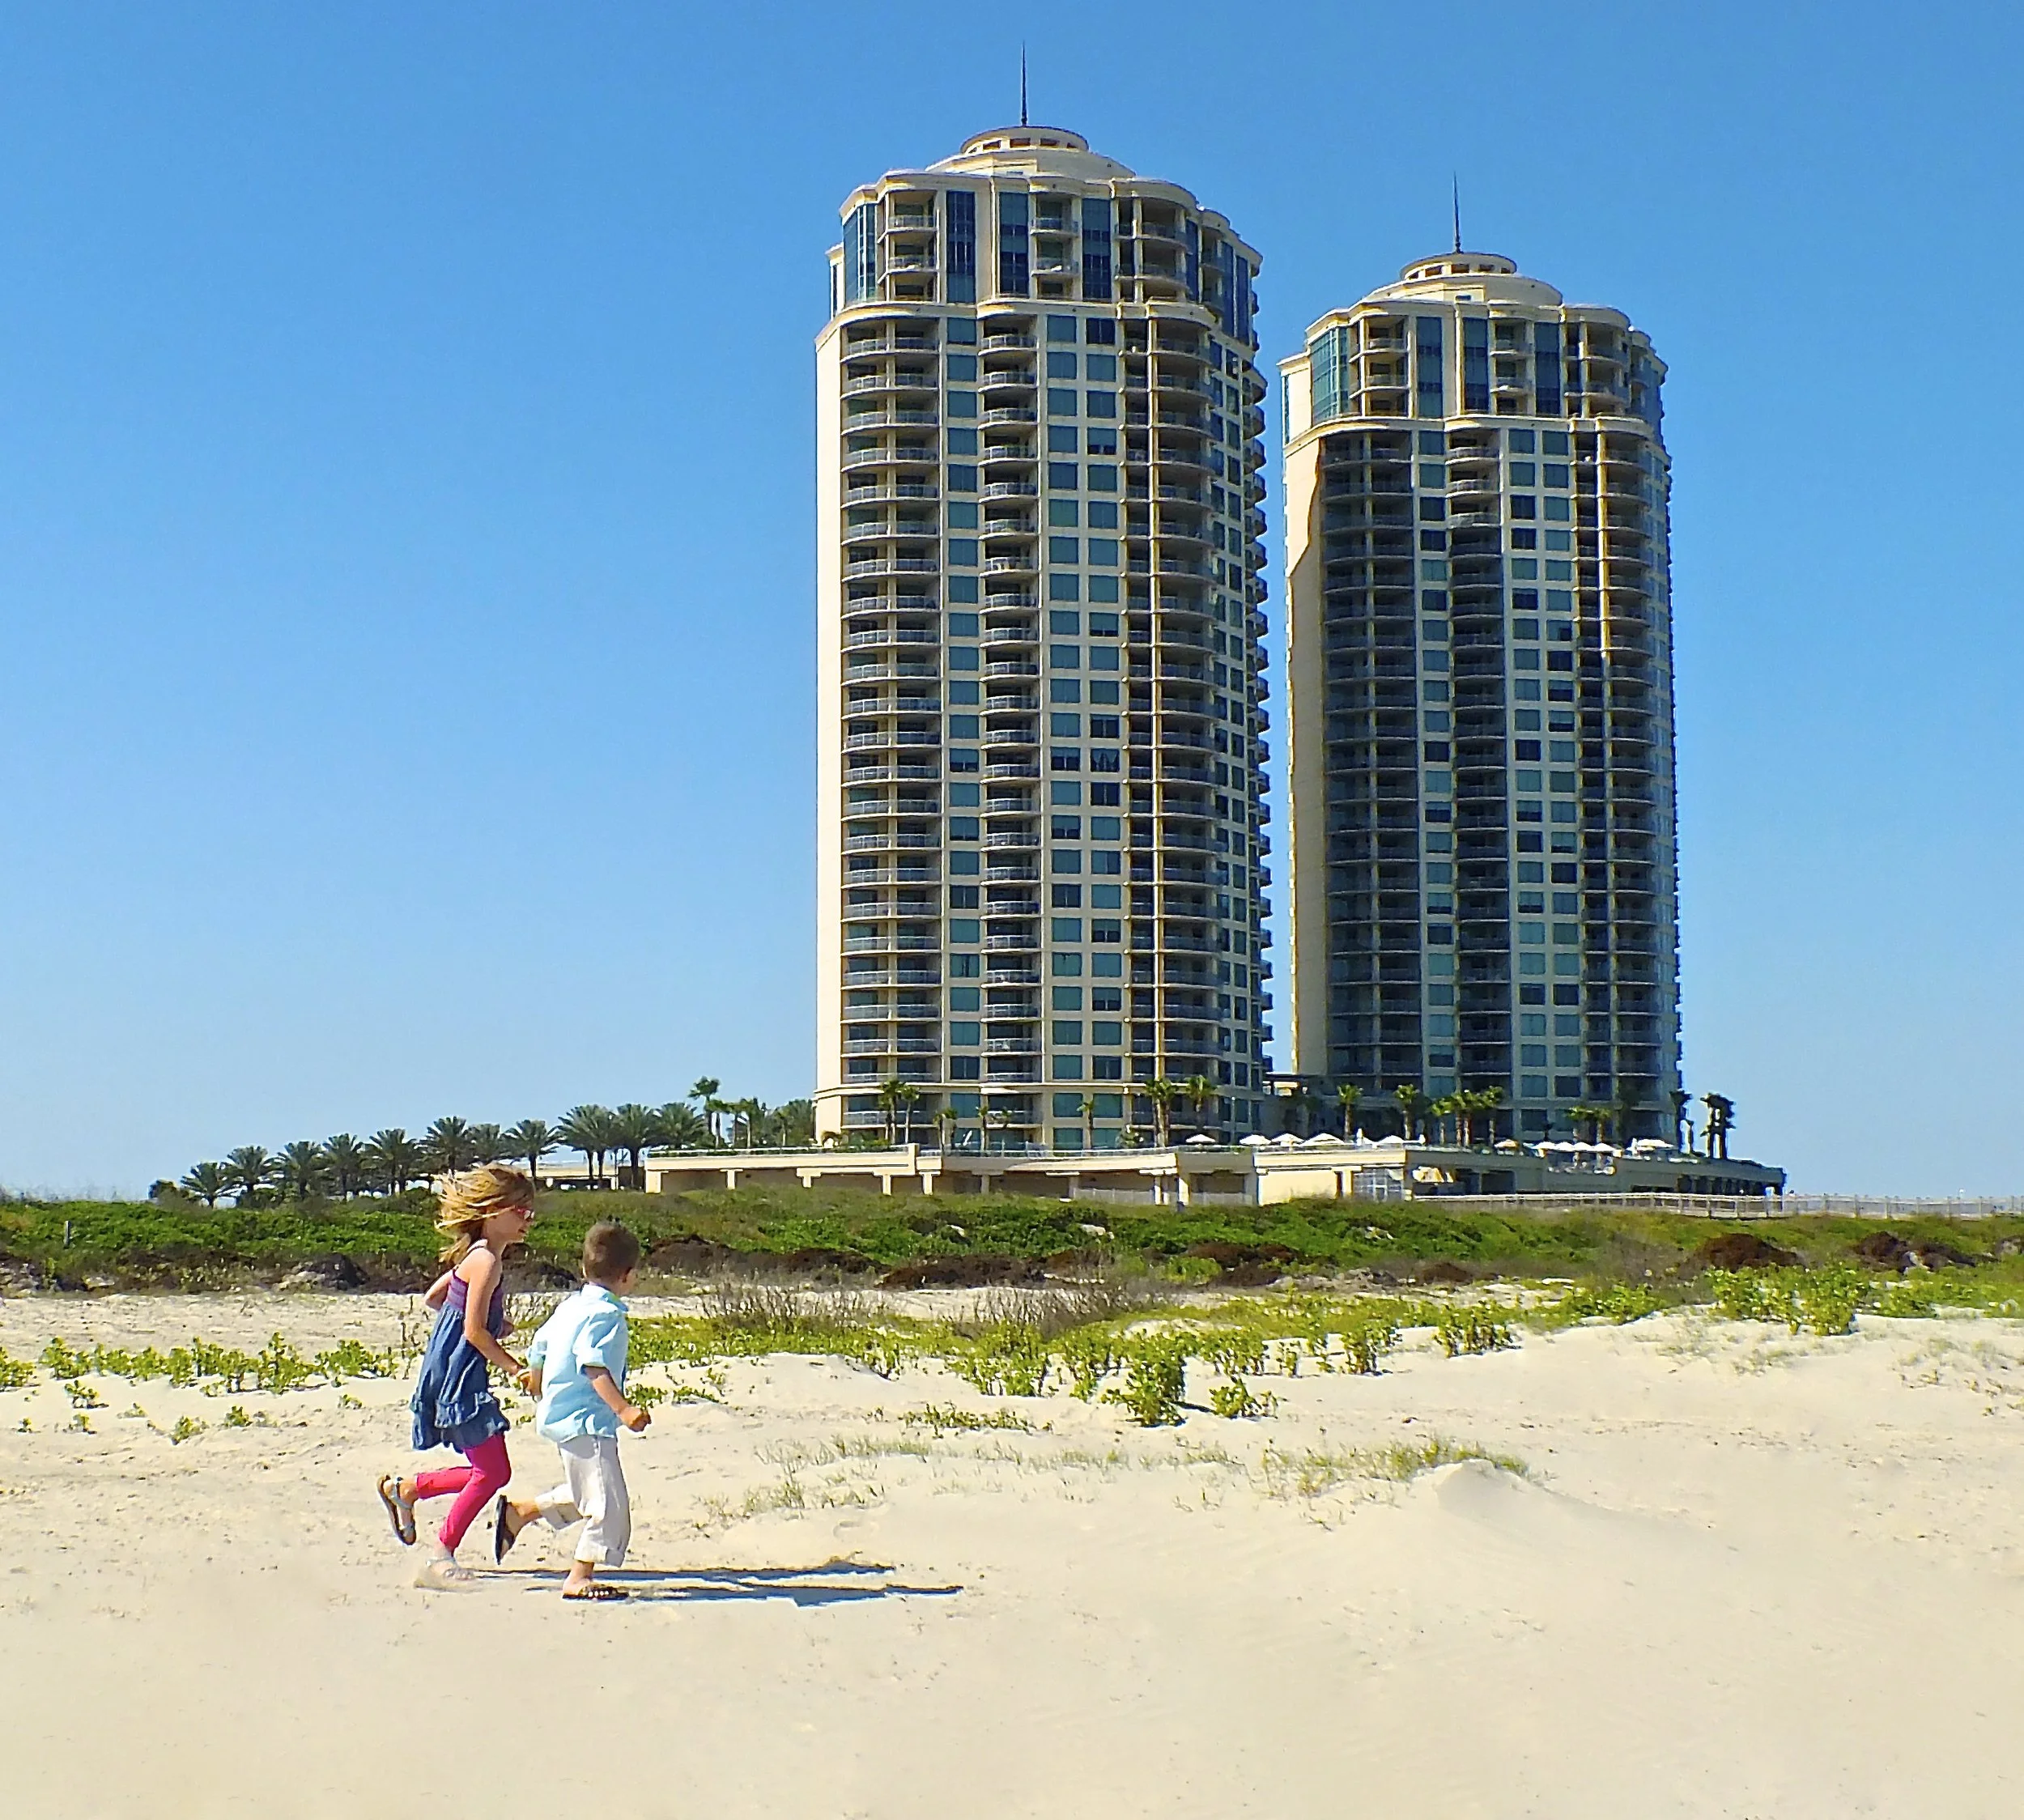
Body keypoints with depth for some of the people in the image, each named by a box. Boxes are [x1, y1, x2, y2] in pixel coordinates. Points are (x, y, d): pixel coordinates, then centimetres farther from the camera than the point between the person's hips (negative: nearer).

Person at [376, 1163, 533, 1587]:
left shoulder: (476, 1256, 13)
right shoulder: (487, 1260, -17)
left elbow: (433, 1296, 24)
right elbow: (474, 1331, -20)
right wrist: (514, 1367, -14)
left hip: (453, 1373, 10)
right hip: (458, 1375, -10)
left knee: (489, 1471, 13)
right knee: (493, 1472, -9)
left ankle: (403, 1489, 26)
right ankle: (440, 1558, -1)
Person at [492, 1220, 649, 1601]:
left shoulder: (570, 1307, 12)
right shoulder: (605, 1314, -17)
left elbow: (539, 1347, 24)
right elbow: (595, 1367, -29)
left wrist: (536, 1383, 44)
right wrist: (624, 1408, -38)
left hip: (561, 1416, 10)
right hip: (587, 1423, -10)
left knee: (584, 1496, 25)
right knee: (609, 1504, -7)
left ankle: (518, 1511, 30)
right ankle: (579, 1578, -2)